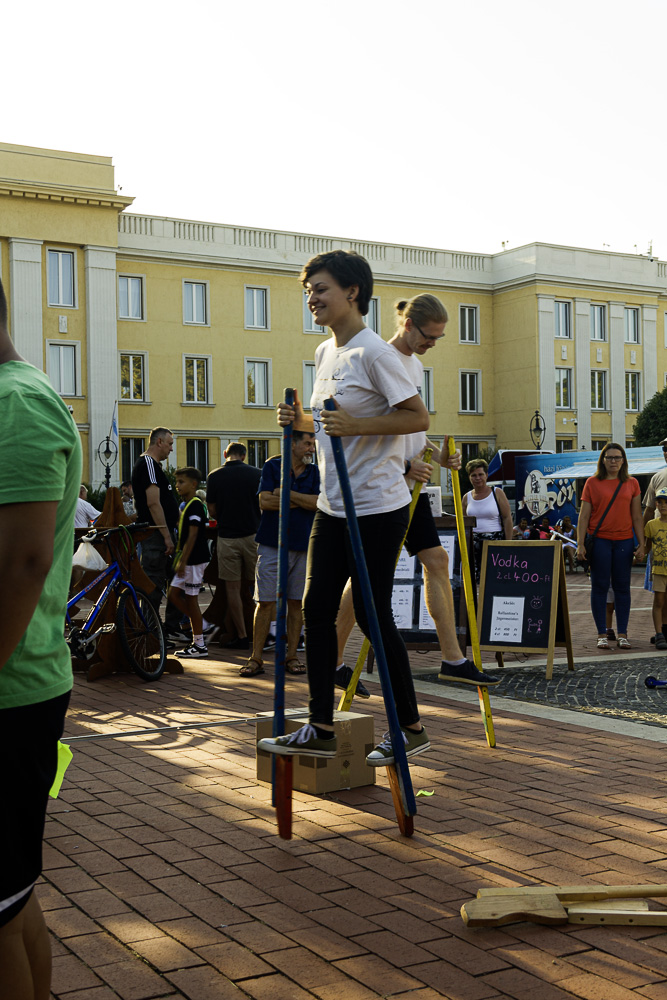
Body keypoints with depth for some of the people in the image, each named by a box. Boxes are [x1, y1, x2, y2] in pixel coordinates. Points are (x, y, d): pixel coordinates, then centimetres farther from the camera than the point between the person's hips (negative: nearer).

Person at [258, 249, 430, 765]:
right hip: (333, 505, 9)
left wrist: (356, 425, -24)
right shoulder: (324, 353, 13)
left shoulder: (374, 352, -13)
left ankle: (411, 728, 14)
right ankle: (321, 728, 15)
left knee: (373, 615, -2)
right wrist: (302, 420, 4)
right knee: (317, 609, 6)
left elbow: (419, 417, -16)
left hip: (377, 508, -8)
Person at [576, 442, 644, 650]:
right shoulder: (592, 483, 2)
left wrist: (641, 544, 2)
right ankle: (602, 635, 7)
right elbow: (583, 516, 1)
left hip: (624, 541, 2)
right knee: (600, 587, 1)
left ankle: (622, 635, 11)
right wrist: (580, 544, -6)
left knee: (622, 587, 5)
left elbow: (637, 517, 8)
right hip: (599, 540, -2)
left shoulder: (632, 484, 7)